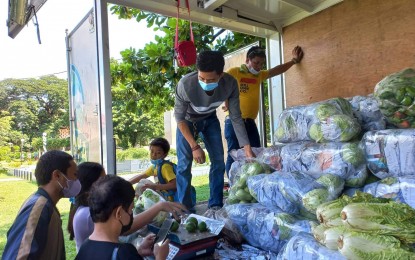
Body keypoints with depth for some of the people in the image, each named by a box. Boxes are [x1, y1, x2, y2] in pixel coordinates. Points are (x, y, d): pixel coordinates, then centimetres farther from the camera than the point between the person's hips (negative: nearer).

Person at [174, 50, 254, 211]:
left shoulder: (230, 84, -31)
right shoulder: (186, 84, -39)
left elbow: (236, 117, -18)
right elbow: (179, 118, -24)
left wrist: (247, 147, -21)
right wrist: (194, 146, -26)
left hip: (210, 120, 3)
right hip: (188, 121, -2)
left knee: (218, 161, -2)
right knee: (184, 164, -9)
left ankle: (216, 206, 12)